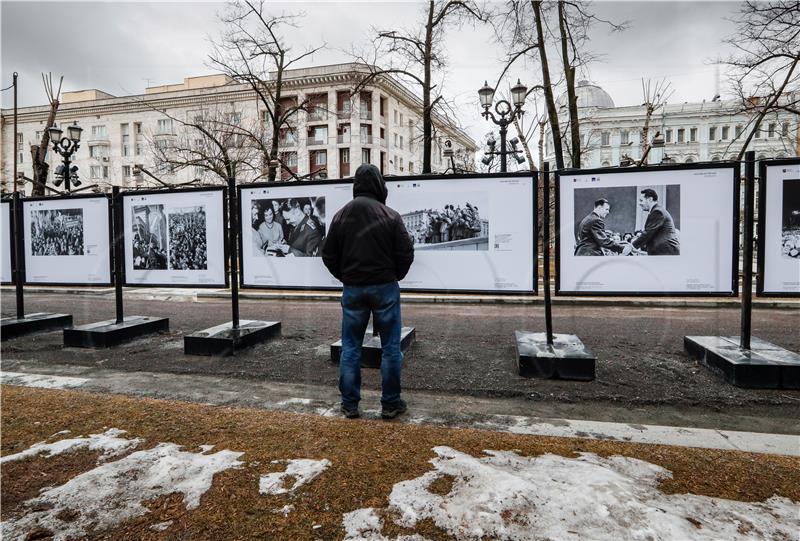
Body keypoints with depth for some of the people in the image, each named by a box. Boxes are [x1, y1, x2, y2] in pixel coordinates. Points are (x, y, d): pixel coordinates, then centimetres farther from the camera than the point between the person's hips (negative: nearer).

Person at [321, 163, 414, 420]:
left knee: (350, 347, 11)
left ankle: (350, 404, 17)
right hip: (385, 287, -2)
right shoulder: (390, 215, -7)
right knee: (390, 347, 8)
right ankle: (390, 404, 14)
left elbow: (328, 255, 5)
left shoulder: (341, 215, 2)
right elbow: (406, 253, -6)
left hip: (352, 289, 3)